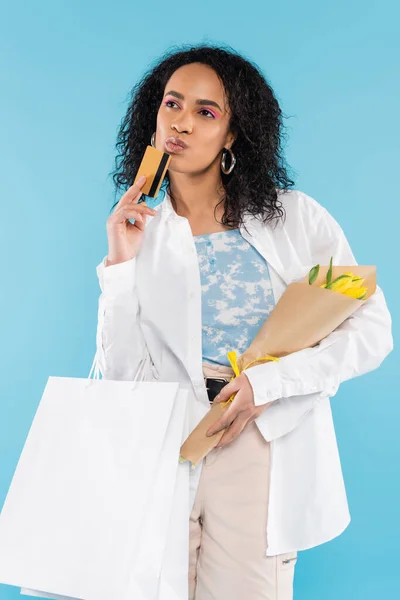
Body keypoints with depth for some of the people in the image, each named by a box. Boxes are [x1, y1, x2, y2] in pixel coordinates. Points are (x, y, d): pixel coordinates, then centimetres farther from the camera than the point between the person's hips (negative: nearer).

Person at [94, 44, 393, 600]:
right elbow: (119, 371, -2)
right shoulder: (139, 229, 3)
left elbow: (373, 330, -4)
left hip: (263, 445, -1)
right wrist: (120, 264, -12)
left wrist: (267, 382, -14)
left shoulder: (295, 217, -1)